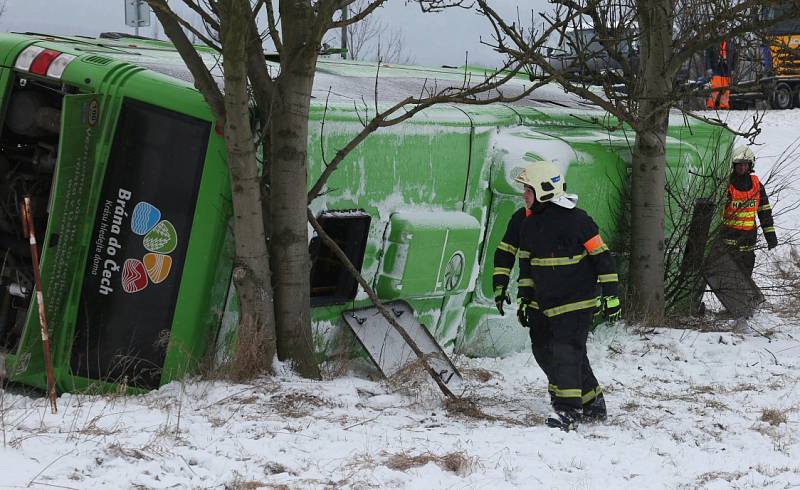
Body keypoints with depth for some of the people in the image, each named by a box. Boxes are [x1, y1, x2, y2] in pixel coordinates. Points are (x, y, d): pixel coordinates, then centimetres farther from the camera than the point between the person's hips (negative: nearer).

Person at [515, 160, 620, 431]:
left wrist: (610, 295, -12)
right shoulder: (529, 226, 8)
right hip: (546, 305, 8)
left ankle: (567, 410, -13)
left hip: (577, 302, -7)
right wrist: (525, 300, 17)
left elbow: (602, 257, -10)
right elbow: (526, 266, 19)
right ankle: (592, 404, 24)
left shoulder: (575, 220, -14)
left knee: (566, 351, -15)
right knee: (564, 354, 12)